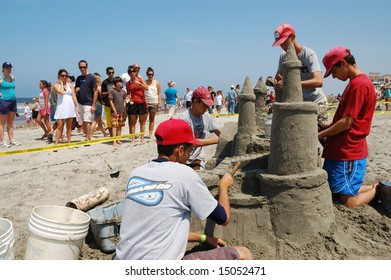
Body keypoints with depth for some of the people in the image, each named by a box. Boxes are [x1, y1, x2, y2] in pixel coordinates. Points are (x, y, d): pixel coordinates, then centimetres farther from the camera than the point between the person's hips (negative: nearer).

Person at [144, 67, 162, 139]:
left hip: (154, 103, 1)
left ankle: (150, 134, 9)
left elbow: (159, 93, 6)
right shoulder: (144, 82, 5)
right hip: (145, 102, -1)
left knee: (152, 119, 5)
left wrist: (159, 103, -2)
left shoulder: (156, 82, 6)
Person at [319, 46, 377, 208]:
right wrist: (327, 126, 9)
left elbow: (347, 122, -20)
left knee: (349, 201, -4)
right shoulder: (355, 83, 16)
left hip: (348, 153, -10)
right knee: (334, 189, 16)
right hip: (338, 151, 10)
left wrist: (319, 135, -11)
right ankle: (377, 188, 23)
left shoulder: (359, 84, -16)